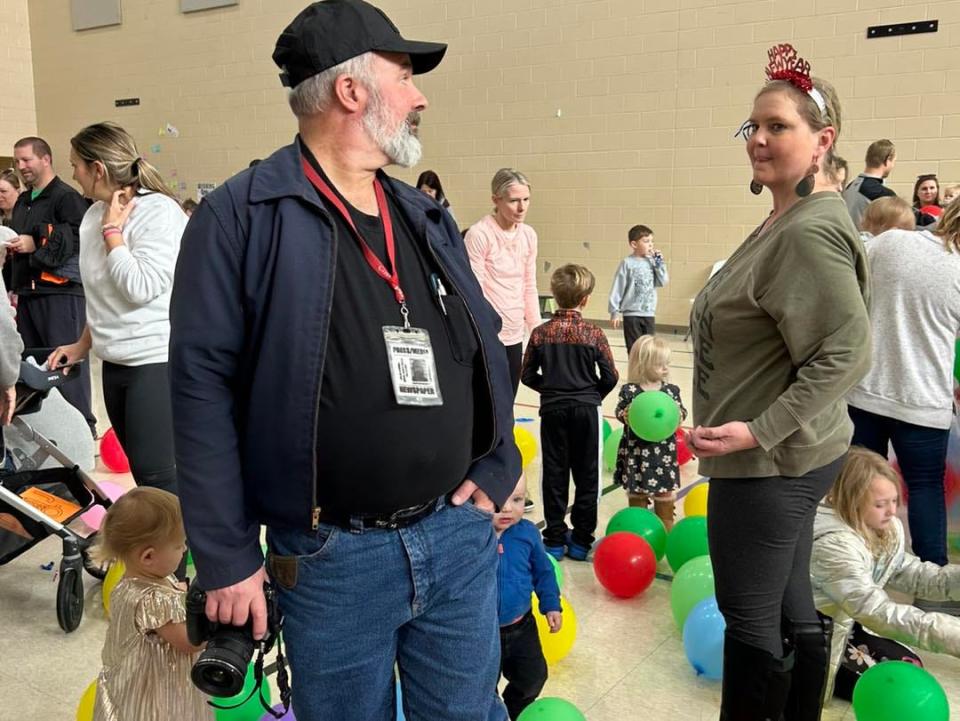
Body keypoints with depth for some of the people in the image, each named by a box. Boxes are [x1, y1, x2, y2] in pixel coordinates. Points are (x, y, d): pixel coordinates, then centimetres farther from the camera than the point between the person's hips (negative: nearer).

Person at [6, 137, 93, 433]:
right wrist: (14, 287, 19)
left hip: (61, 292, -9)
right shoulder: (22, 202, 22)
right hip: (27, 293, 9)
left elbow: (79, 237, -19)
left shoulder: (67, 196, -6)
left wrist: (37, 243, -17)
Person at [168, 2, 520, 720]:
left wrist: (497, 470, 6)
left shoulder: (427, 217, 11)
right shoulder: (241, 216, -9)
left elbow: (488, 349, 17)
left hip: (459, 536, 5)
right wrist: (227, 556, -10)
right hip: (333, 556, -5)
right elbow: (203, 387, -11)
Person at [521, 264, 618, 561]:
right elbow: (610, 377, -6)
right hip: (586, 409, -1)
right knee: (587, 475, 9)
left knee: (554, 474, 10)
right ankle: (581, 540, 15)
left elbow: (528, 376, -1)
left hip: (552, 410, 1)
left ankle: (555, 539, 15)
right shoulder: (594, 334, -9)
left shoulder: (540, 333, -5)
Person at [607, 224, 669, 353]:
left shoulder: (652, 262, 4)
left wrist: (659, 262, -5)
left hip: (649, 314, 4)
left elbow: (663, 282, 0)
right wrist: (615, 312, -9)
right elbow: (617, 288, -7)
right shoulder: (627, 263, -9)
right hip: (631, 314, -4)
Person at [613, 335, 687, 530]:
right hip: (636, 449, -2)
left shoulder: (671, 390, -1)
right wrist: (626, 415, -23)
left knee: (665, 491, 11)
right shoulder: (629, 390, -8)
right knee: (636, 490, 12)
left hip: (664, 449, 2)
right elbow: (620, 412, -2)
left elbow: (681, 412, 4)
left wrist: (678, 414, -18)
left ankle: (666, 528, 25)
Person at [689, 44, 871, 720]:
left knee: (751, 623, 4)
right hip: (791, 457, 10)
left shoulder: (810, 232, -20)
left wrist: (761, 431, -25)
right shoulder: (792, 219, 11)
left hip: (770, 463, -10)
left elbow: (847, 353, -26)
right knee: (794, 613, 20)